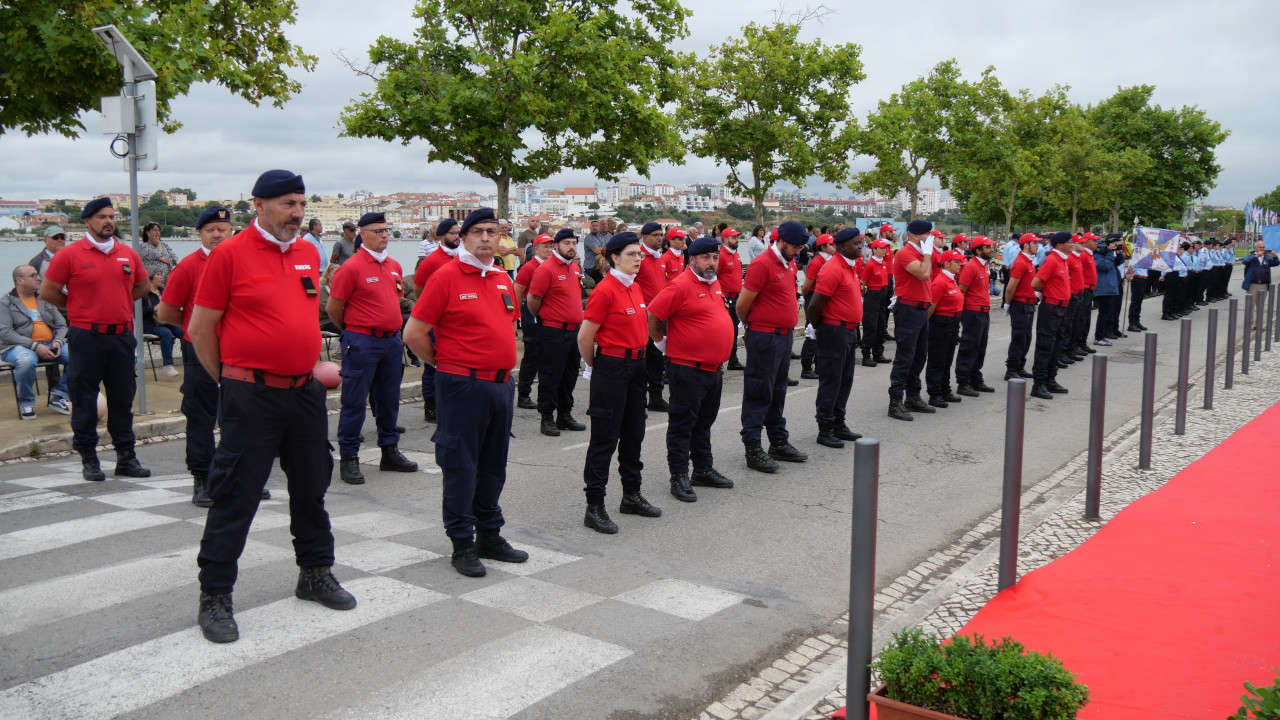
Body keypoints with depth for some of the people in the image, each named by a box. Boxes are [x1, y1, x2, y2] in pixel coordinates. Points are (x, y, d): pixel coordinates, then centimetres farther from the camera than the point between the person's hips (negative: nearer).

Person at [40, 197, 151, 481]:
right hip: (87, 337, -4)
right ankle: (88, 458, 12)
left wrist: (117, 304, 11)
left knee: (122, 398, 9)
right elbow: (48, 292, -2)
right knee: (84, 399, 3)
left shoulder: (128, 253, 7)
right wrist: (79, 308, 4)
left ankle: (126, 456, 17)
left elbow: (142, 286, 21)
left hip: (122, 336, 4)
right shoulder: (69, 254, -5)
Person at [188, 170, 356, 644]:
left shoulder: (308, 254, 9)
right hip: (252, 396, -6)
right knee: (236, 496, 0)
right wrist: (229, 381, 2)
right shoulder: (230, 254, -8)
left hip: (305, 391, 6)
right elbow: (200, 329, -4)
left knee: (312, 487, 16)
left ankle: (316, 573, 31)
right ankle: (215, 596, 11)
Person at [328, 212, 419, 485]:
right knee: (354, 402, -1)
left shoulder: (395, 266, 10)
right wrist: (353, 330, 7)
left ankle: (390, 452, 24)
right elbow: (333, 308, -7)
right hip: (362, 343, -7)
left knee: (389, 399, 14)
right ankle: (348, 458, 7)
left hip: (392, 340, 7)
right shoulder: (352, 268, -11)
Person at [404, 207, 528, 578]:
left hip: (501, 384, 7)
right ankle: (462, 544, 12)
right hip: (463, 387, -7)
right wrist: (446, 363, 1)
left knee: (494, 465, 15)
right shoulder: (447, 276, -10)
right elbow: (414, 333, -10)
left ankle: (490, 535, 27)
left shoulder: (503, 278, 10)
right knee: (461, 466, 2)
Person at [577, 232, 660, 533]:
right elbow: (584, 338, -14)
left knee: (634, 433, 16)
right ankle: (594, 507, 4)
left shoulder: (635, 288, 9)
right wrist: (594, 367, -1)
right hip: (611, 367, -8)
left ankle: (631, 496, 29)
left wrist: (639, 357, 19)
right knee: (605, 438, -3)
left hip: (636, 365, 9)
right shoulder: (605, 290, -16)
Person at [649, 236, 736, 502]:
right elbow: (651, 317, -15)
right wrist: (664, 344, -4)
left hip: (714, 368, 8)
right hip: (687, 369, -8)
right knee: (683, 423, 0)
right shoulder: (681, 286, -15)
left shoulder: (715, 284, 12)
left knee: (704, 422, 18)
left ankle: (703, 469, 29)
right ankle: (679, 477, 7)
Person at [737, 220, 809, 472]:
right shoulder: (762, 264, -16)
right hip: (764, 338, -9)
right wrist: (752, 327, 2)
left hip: (784, 336, 9)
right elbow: (743, 304, -14)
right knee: (759, 393, -3)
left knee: (777, 392, 17)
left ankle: (779, 442, 27)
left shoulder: (790, 265, 12)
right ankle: (753, 449, 3)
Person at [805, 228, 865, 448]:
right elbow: (815, 304, -19)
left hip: (850, 331, 9)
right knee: (830, 381, -2)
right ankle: (825, 430, 5)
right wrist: (819, 327, -5)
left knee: (845, 380, 15)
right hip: (835, 331, -9)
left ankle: (838, 424, 25)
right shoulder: (833, 269, -18)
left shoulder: (851, 266, 12)